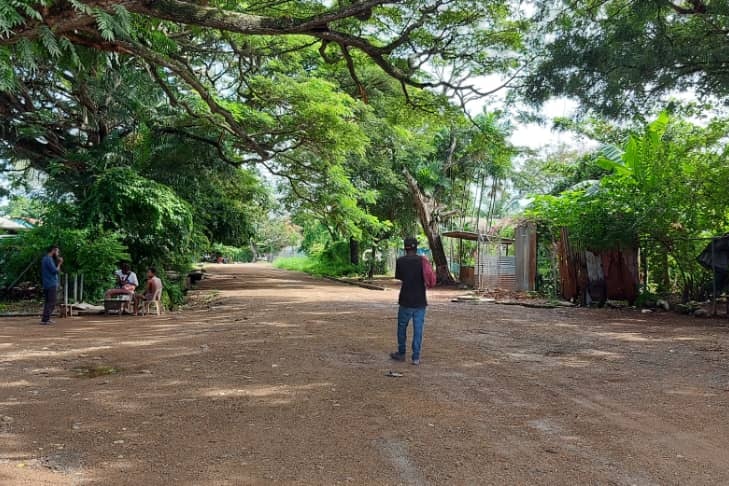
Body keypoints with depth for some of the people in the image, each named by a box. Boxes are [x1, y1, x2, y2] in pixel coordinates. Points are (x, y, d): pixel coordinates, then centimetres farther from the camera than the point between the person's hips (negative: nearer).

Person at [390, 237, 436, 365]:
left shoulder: (400, 261, -5)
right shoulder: (423, 260, -2)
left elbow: (399, 277, 7)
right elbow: (431, 280, -1)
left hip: (406, 300, -1)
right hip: (420, 301, 2)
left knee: (402, 327, 14)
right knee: (418, 329, 4)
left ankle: (401, 353, 24)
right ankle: (416, 357, 5)